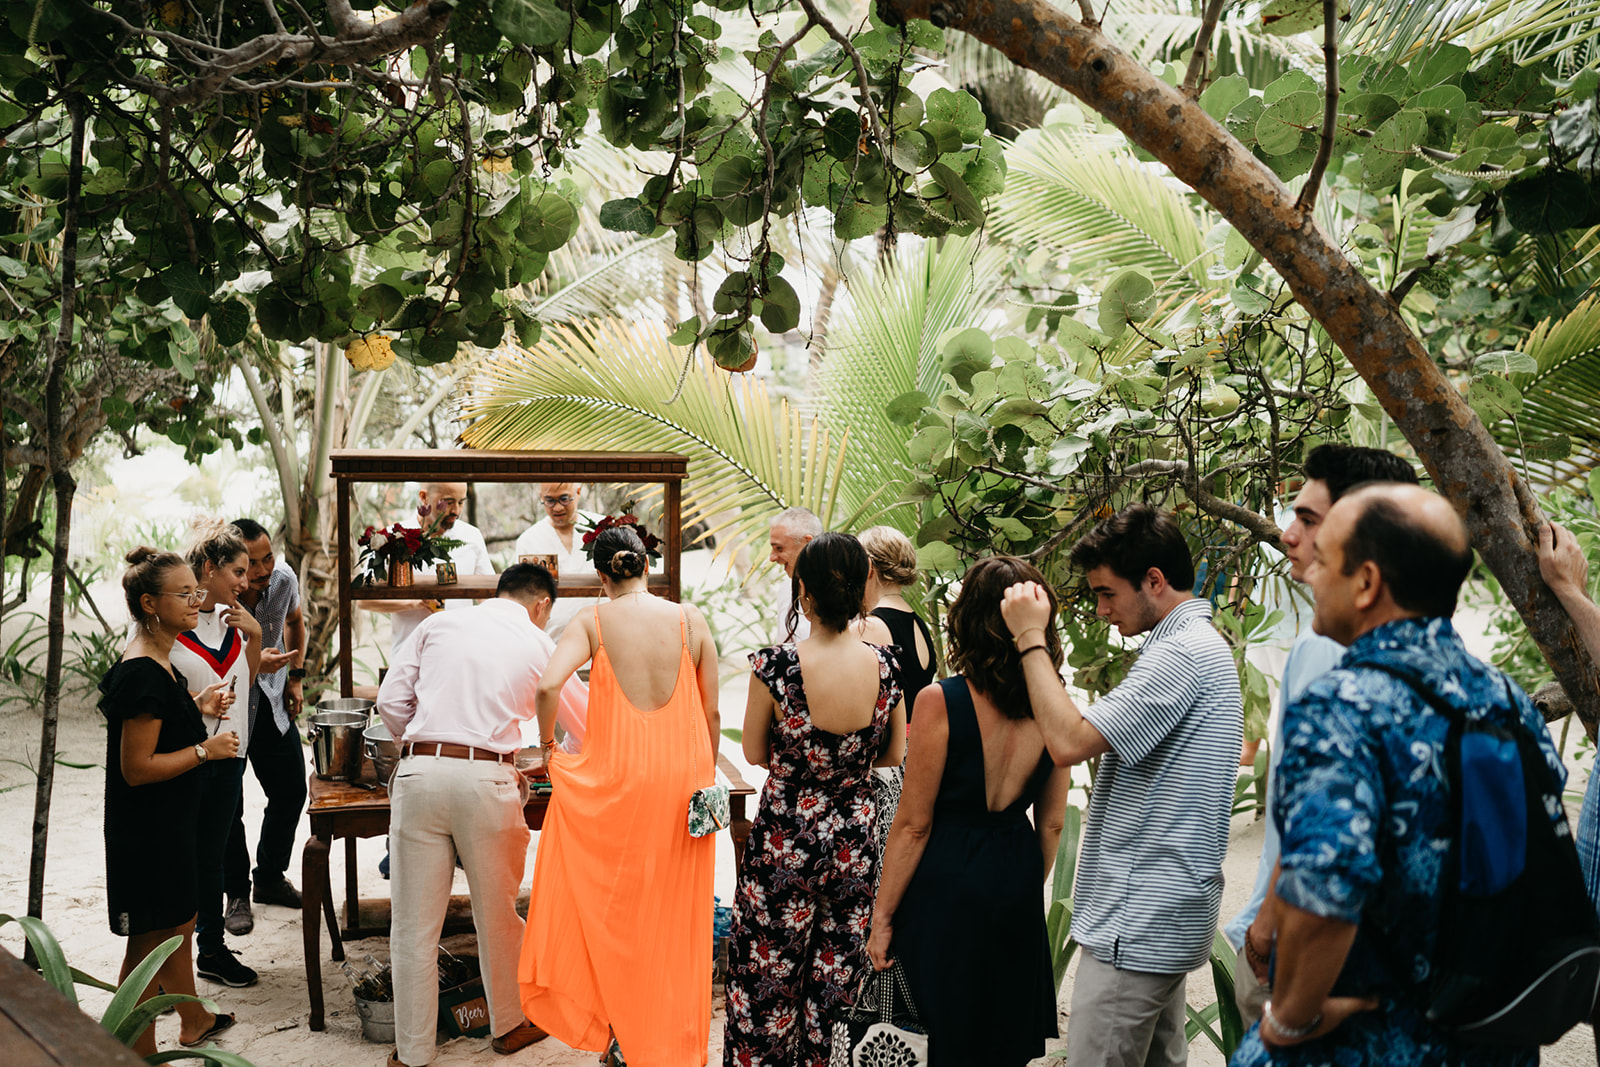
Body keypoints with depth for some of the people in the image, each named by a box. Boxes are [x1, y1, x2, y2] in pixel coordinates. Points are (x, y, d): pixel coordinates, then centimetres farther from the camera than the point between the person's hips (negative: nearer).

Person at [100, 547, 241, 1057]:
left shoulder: (156, 660, 6)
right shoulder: (143, 675, -25)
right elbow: (136, 767, -26)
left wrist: (197, 707, 8)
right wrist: (205, 750, -19)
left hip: (170, 823, 11)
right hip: (146, 831, -11)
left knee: (181, 922, 25)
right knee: (150, 942, 2)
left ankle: (193, 1020, 43)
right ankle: (141, 1052, 16)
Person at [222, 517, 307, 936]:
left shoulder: (283, 579, -12)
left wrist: (295, 676, 8)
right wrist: (254, 662, -40)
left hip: (271, 700, 5)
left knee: (291, 791, 8)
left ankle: (270, 878, 28)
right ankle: (237, 896, 12)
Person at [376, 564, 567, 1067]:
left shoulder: (440, 623, 13)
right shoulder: (538, 646, 10)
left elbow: (391, 700, 9)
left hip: (419, 774, 2)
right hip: (485, 779, -1)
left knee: (414, 924, 10)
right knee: (497, 914, 17)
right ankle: (508, 1025, 36)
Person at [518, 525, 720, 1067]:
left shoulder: (593, 620, -3)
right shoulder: (691, 620, 1)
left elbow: (549, 685, -18)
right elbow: (711, 713, 3)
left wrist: (546, 749, -2)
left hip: (617, 776, -2)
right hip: (682, 777, 2)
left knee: (611, 907, 14)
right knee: (674, 918, 14)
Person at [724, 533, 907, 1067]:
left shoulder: (775, 665, -20)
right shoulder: (884, 666, -10)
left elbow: (755, 753, -6)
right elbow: (893, 754, 4)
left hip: (784, 840, -3)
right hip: (855, 840, 3)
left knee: (769, 969, 14)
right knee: (839, 972, 18)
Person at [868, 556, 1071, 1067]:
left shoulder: (939, 702, -17)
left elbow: (914, 825, -14)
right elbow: (1052, 824, 6)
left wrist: (883, 916, -5)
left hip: (946, 886, -5)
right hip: (1015, 889, 5)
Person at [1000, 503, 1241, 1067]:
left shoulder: (1182, 652, -19)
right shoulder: (1202, 644, 15)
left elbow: (1070, 740, -23)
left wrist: (1030, 637, -15)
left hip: (1138, 925, -11)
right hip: (1164, 915, 11)